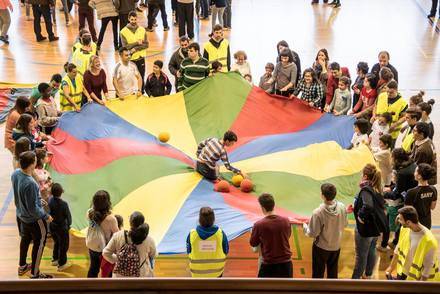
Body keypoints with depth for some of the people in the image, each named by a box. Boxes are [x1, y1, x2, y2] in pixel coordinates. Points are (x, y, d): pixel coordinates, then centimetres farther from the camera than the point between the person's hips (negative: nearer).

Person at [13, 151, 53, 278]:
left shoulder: (15, 174, -12)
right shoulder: (30, 183, -38)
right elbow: (33, 209, -29)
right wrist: (46, 216, -13)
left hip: (21, 214, 8)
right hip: (34, 219, -8)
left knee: (25, 238, 28)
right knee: (39, 244, 12)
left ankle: (22, 266, 47)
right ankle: (35, 274, 26)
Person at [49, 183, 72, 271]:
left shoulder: (50, 201, -12)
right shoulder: (64, 204, -27)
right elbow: (68, 215, -16)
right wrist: (69, 224, 3)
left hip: (52, 227, 6)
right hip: (62, 228, -6)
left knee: (56, 243, 27)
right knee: (64, 245, 11)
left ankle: (55, 259, 41)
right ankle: (61, 264, 20)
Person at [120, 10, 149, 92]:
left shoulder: (142, 30, 1)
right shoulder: (124, 31, -6)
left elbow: (146, 44, -4)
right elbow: (125, 46, -13)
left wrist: (135, 49, -17)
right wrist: (137, 43, -15)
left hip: (140, 58, 2)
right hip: (129, 59, -2)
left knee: (141, 79, 9)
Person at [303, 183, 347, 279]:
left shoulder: (318, 212, -28)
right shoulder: (342, 207, -15)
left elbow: (313, 233, -20)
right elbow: (345, 224, 2)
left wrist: (304, 226, -1)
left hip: (321, 247, -4)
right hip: (336, 246, 4)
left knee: (318, 274, 13)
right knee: (333, 272, 22)